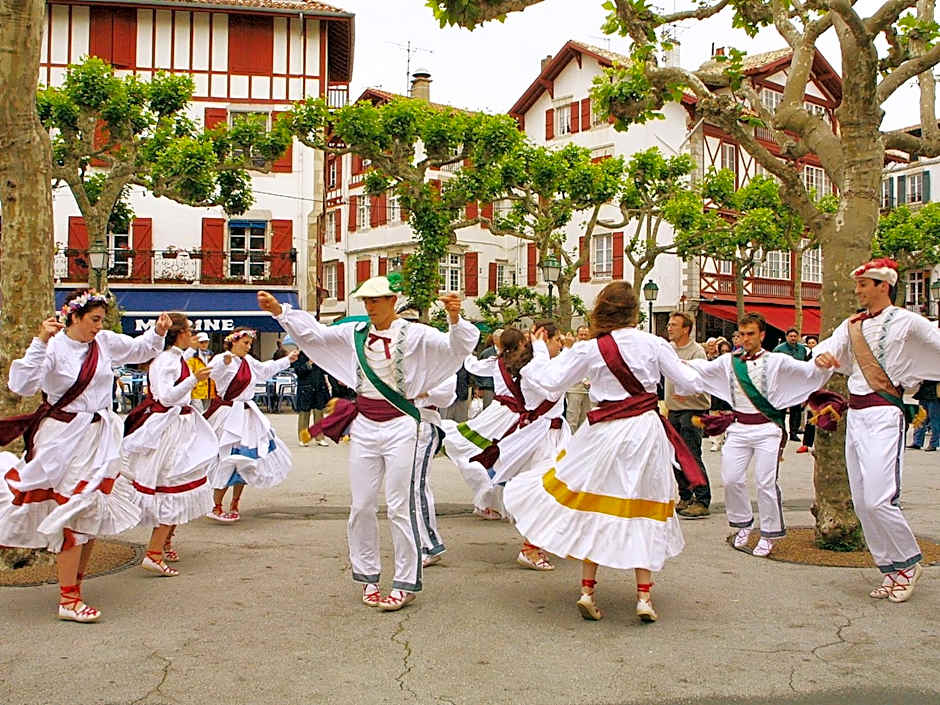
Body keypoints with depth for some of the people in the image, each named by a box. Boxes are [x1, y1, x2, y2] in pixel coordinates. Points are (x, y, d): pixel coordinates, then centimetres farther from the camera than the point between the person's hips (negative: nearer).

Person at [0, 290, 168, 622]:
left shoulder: (105, 342, 3)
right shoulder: (54, 348, -12)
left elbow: (140, 349, 20)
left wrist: (157, 332, 1)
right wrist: (40, 342, -31)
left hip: (99, 436, 6)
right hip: (64, 438, -6)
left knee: (94, 510, 11)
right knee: (72, 511, -7)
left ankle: (74, 581, 26)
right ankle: (68, 600, 0)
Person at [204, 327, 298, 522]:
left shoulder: (249, 361, 13)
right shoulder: (222, 360, -11)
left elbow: (266, 369, 31)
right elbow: (213, 371, -34)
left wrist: (287, 360, 37)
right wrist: (225, 362, -54)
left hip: (247, 415, 8)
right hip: (228, 415, -8)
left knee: (245, 461, 10)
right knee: (228, 460, -9)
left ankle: (234, 505, 20)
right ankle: (216, 507, 1)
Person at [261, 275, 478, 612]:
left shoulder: (414, 334, -8)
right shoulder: (355, 333, 8)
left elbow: (455, 346, -20)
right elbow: (313, 333, 11)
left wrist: (454, 319, -39)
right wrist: (279, 310, 3)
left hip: (401, 426, -5)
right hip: (364, 425, 5)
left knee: (400, 507, -2)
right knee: (361, 506, 9)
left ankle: (406, 583, 9)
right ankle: (368, 576, 24)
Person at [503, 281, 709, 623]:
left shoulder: (589, 350, -7)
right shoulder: (653, 344, -4)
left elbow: (550, 381, -2)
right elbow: (690, 384, 1)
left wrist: (540, 350, 15)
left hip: (605, 434, -1)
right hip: (646, 432, 1)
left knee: (594, 508, 13)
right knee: (642, 510, 10)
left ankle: (587, 590, 12)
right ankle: (644, 596, 8)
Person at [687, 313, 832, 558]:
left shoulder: (776, 361, -2)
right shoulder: (729, 362, 8)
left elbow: (806, 370, -12)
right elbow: (702, 369, 7)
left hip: (767, 429, -3)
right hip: (739, 427, 4)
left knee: (766, 482, -4)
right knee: (731, 479, 3)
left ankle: (769, 534, 13)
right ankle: (744, 524, 26)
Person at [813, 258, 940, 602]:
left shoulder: (906, 322, -4)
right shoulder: (852, 324, 13)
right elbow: (830, 346, 4)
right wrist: (821, 355, -18)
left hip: (884, 413, -7)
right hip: (854, 415, 7)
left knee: (878, 500, -15)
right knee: (861, 503, 8)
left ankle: (908, 562, 9)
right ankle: (891, 571, 20)